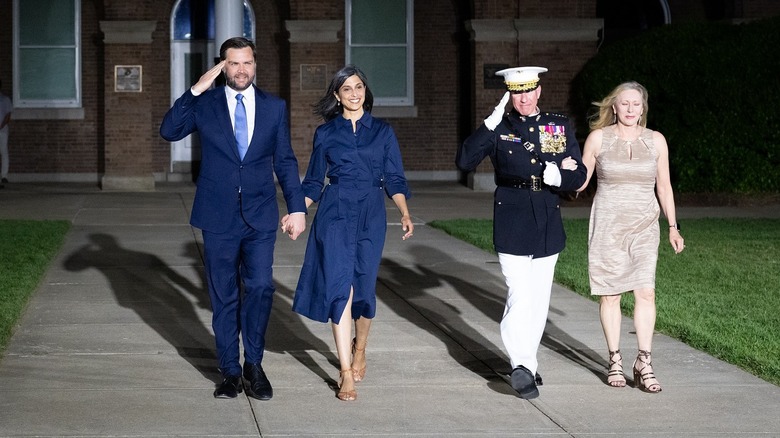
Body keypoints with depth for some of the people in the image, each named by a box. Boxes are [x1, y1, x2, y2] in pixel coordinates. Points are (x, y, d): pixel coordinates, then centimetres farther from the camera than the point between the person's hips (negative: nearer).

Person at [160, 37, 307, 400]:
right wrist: (195, 90, -17)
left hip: (260, 218, 0)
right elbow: (169, 131, -11)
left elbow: (285, 162, 9)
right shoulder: (205, 104, 3)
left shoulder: (274, 107, 7)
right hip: (219, 217, 0)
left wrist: (297, 208, 3)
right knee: (224, 296, 6)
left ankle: (253, 364, 4)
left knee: (260, 286, -13)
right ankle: (230, 370, 16)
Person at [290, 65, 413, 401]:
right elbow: (313, 182, 11)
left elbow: (394, 179, 7)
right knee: (339, 287, -12)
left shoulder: (382, 132, 9)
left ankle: (359, 350, 34)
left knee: (364, 287, 5)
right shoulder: (325, 133, 7)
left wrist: (405, 213, -8)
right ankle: (346, 373, -13)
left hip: (371, 215, 1)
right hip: (334, 214, -1)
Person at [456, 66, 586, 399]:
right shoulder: (499, 129, -1)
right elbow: (464, 162, -13)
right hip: (512, 225, -4)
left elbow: (578, 176, 5)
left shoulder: (560, 126, 7)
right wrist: (489, 125, -21)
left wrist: (557, 176, -17)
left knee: (539, 298, 10)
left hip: (548, 225, 4)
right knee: (520, 296, -14)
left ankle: (526, 362, 21)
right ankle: (523, 365, -18)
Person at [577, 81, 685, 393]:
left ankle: (643, 364, -6)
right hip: (607, 224, -1)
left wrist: (673, 226, 10)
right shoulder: (598, 138, 0)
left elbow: (664, 186, 11)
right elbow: (581, 180, 6)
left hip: (644, 226, 1)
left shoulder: (655, 140, 5)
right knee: (610, 294, 2)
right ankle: (615, 359, 13)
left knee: (645, 292, -10)